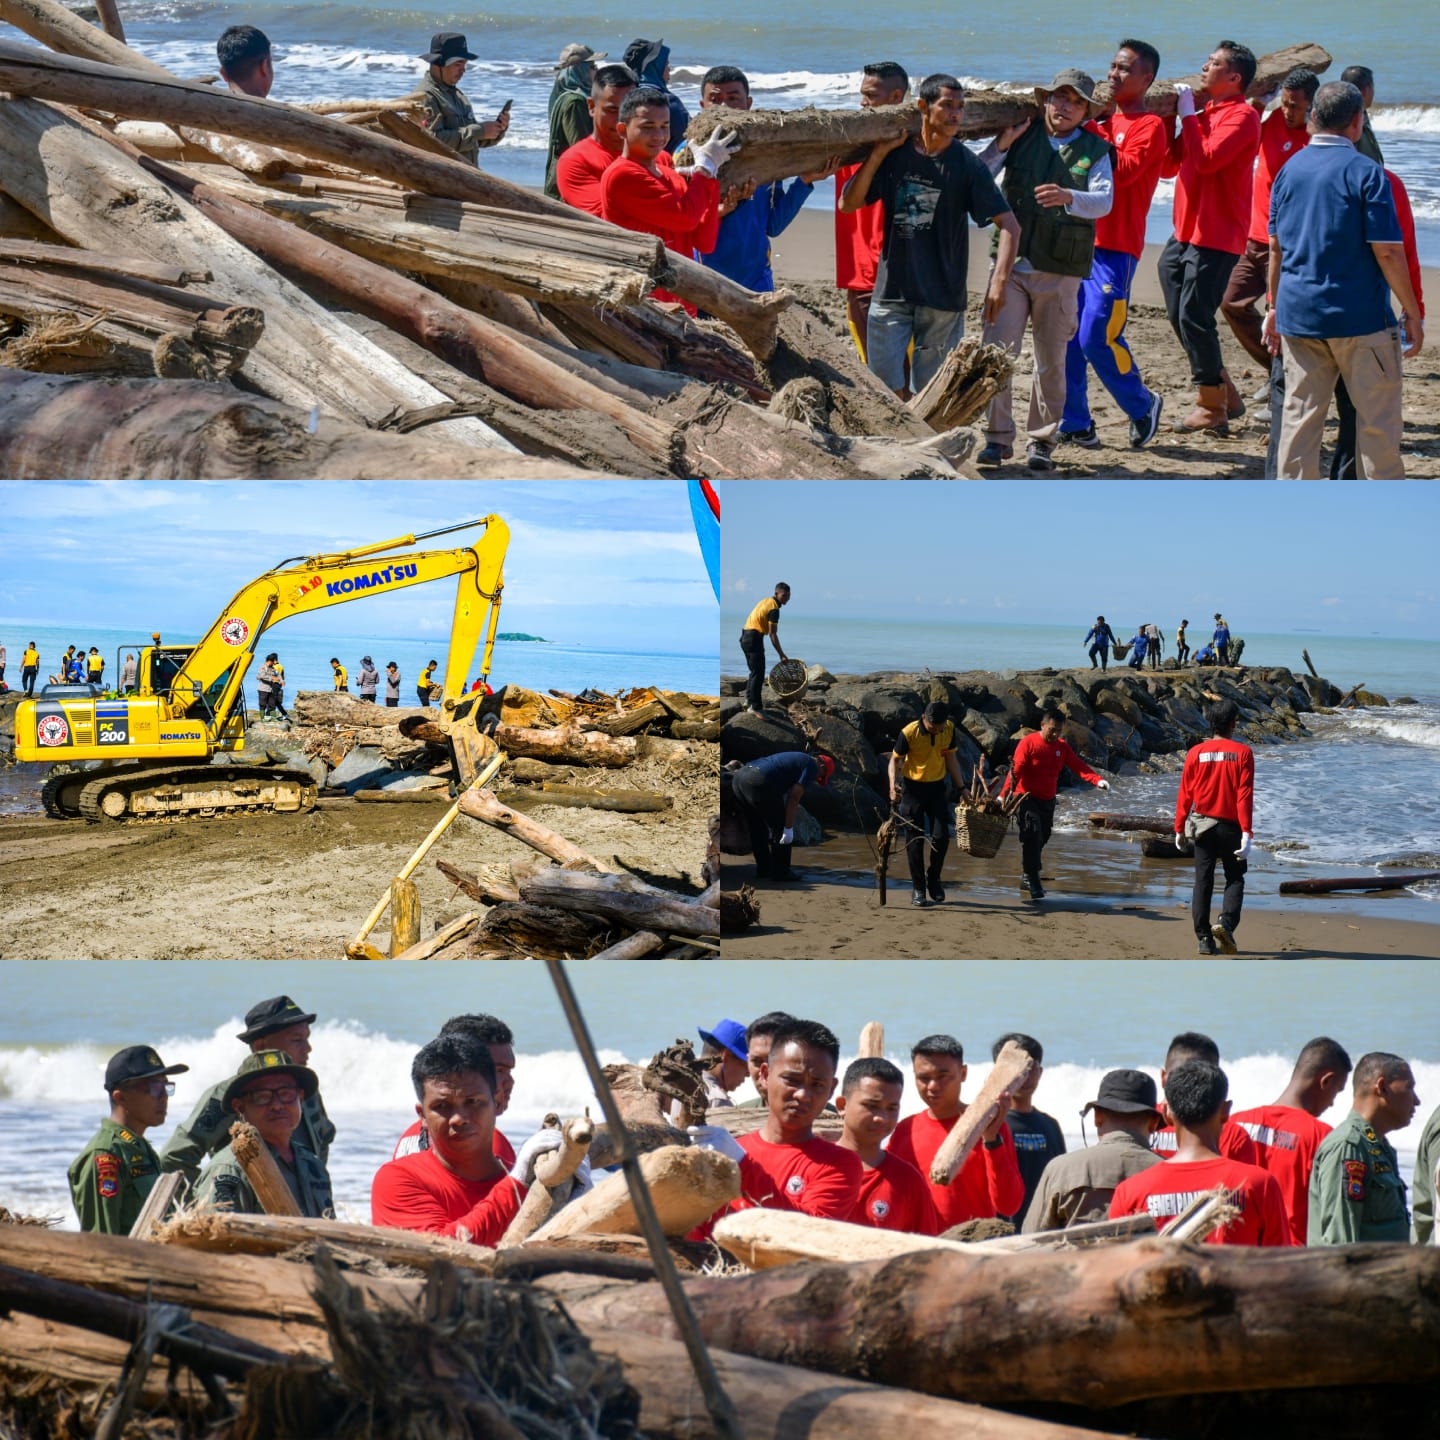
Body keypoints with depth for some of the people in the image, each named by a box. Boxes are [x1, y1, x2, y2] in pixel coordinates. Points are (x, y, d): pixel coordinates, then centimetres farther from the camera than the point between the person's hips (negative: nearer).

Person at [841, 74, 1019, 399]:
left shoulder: (966, 165, -4)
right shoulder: (895, 155, 2)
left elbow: (1009, 224, -7)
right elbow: (848, 204, -2)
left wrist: (999, 281, -21)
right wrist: (879, 152, -10)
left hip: (943, 297, -2)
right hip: (891, 290, 2)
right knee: (887, 388, -2)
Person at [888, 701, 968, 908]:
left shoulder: (949, 729, -6)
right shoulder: (909, 733, -19)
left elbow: (950, 759, 8)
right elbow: (895, 759, -9)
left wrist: (961, 787, 8)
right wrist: (893, 785, -25)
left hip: (936, 787, 3)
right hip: (913, 788, -3)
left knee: (941, 837, -3)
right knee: (914, 841, -2)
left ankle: (933, 878, 20)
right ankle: (918, 889, 7)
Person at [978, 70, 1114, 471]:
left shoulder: (1095, 150, 7)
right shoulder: (1022, 138, 9)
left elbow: (1104, 201, -9)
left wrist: (1068, 197, -29)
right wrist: (1001, 145, -10)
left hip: (1059, 272, 0)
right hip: (1011, 261, 0)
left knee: (1051, 361, 6)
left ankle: (1041, 441, 17)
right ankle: (998, 436, -2)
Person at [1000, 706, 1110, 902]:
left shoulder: (1062, 746, 5)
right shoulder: (1028, 743, -12)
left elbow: (1078, 766, -3)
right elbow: (1015, 772, -18)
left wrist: (1098, 780, -20)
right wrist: (1004, 795, -30)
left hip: (1047, 801, 6)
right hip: (1026, 798, -6)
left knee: (1042, 838, 13)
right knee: (1032, 836, -18)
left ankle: (1027, 878, 29)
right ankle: (1033, 884, -17)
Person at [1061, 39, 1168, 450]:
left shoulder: (1149, 126, -4)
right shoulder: (1102, 120, 18)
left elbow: (1124, 170, -18)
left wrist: (1092, 129, -17)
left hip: (1114, 248, -7)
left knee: (1097, 336, -10)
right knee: (1065, 335, 3)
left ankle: (1142, 406, 11)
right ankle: (1074, 422, 11)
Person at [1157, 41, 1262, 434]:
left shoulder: (1241, 116, -10)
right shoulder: (1207, 114, 19)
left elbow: (1206, 159, -24)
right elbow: (1172, 164, 19)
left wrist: (1188, 115, -14)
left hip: (1216, 236, -10)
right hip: (1187, 231, 10)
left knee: (1194, 317, -10)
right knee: (1180, 316, 11)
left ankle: (1212, 408, -2)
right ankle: (1225, 395, 21)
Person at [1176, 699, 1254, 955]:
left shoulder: (1196, 753, -1)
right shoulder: (1242, 752, -7)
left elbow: (1185, 794, 1)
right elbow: (1245, 795, -12)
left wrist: (1179, 829, 9)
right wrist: (1246, 833, -15)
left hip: (1203, 825, 2)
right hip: (1231, 826, -2)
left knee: (1203, 881, 7)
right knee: (1235, 879, 10)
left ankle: (1204, 938, 4)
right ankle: (1226, 922, -15)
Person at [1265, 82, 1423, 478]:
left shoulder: (1288, 171, 7)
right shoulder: (1365, 172, -10)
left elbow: (1276, 248, 12)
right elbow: (1387, 252, -12)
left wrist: (1276, 306, 21)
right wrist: (1412, 312, -4)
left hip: (1298, 313, 5)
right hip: (1359, 315, -5)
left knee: (1299, 413, 8)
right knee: (1378, 417, 3)